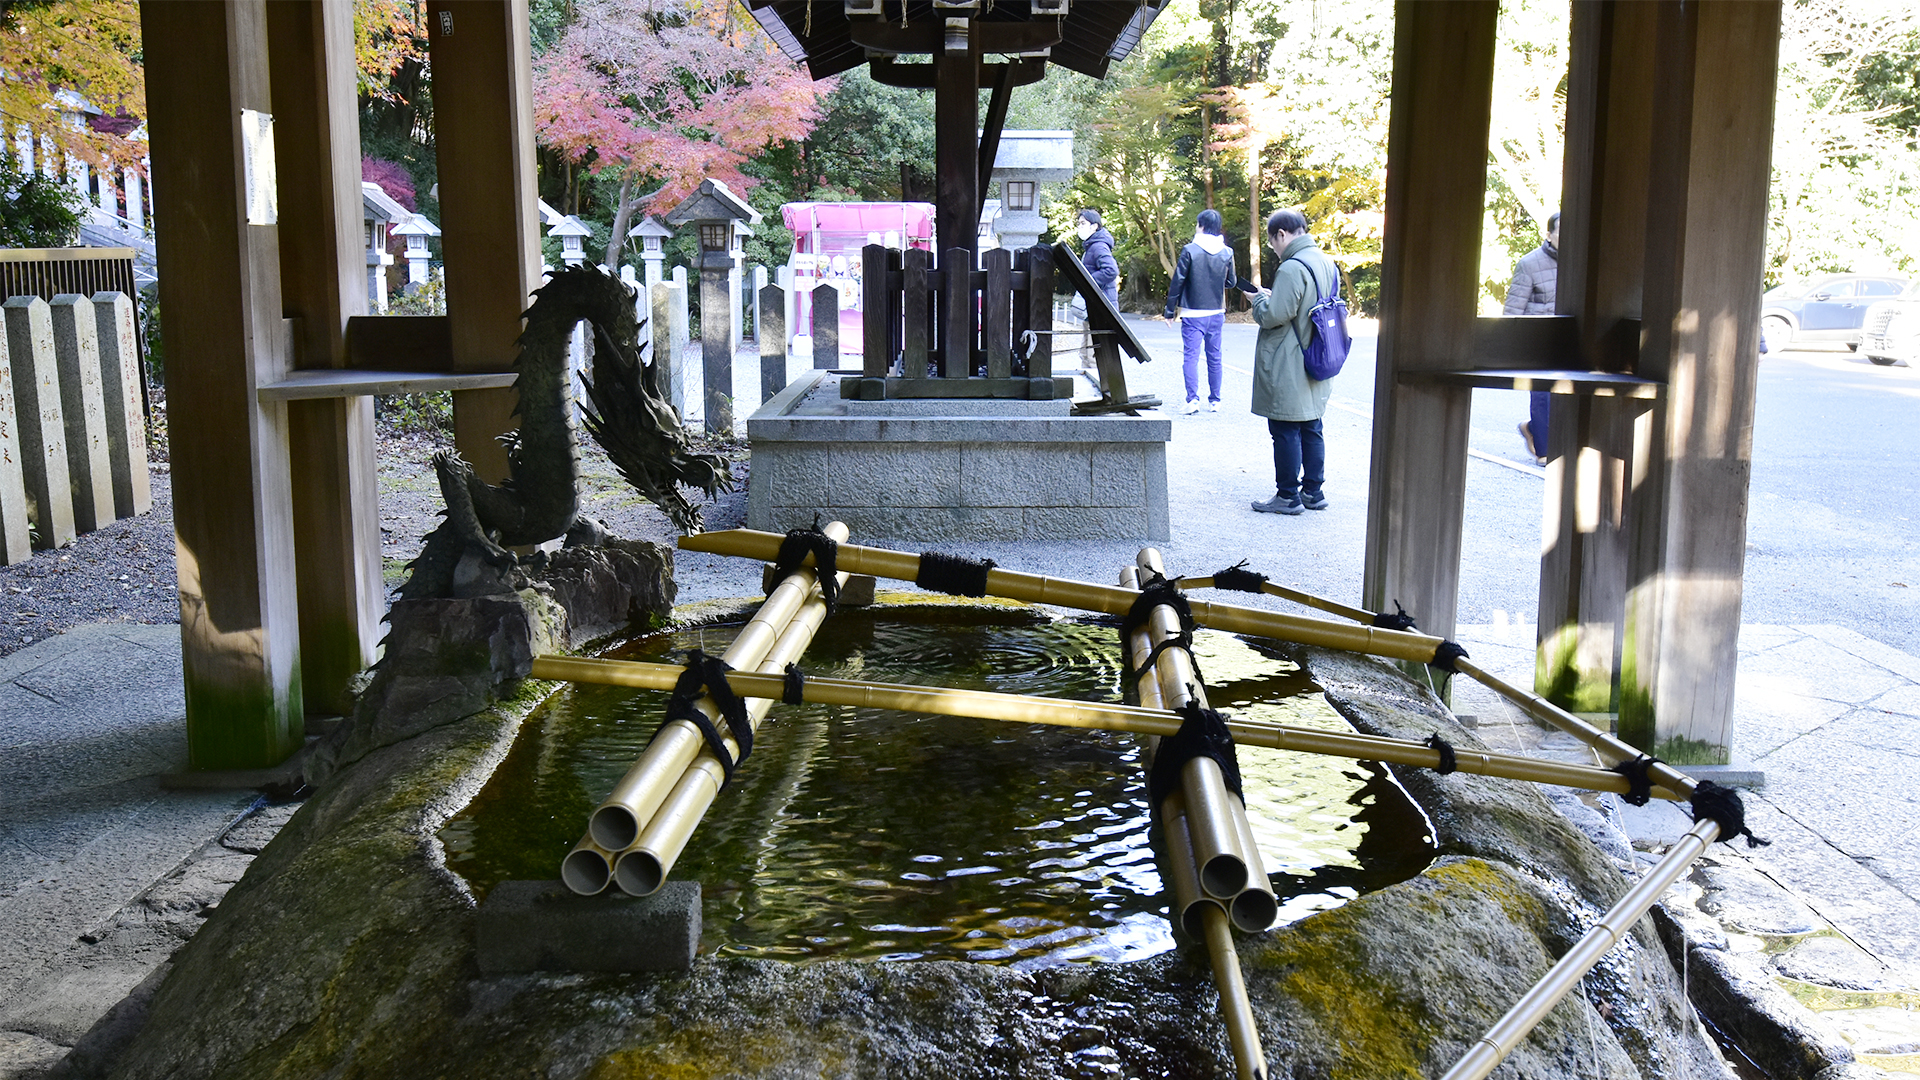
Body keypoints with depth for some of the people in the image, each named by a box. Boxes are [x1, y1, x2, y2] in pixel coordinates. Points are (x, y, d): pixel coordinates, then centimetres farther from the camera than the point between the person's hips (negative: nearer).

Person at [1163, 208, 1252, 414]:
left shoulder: (1190, 250, -10)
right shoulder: (1227, 252, 2)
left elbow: (1177, 282, -8)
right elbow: (1231, 282, 10)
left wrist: (1170, 310, 0)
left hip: (1193, 314, -4)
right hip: (1216, 313, 4)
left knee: (1191, 355, -3)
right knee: (1214, 357, 11)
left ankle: (1193, 399, -13)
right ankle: (1215, 400, 14)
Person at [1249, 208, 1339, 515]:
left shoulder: (1292, 268, -20)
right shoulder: (1326, 264, 10)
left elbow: (1273, 316, -22)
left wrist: (1260, 298, -3)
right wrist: (1271, 297, 17)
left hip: (1287, 371, -9)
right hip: (1315, 368, 9)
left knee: (1285, 432, -1)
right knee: (1310, 429, 14)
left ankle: (1288, 496, 5)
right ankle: (1313, 491, 21)